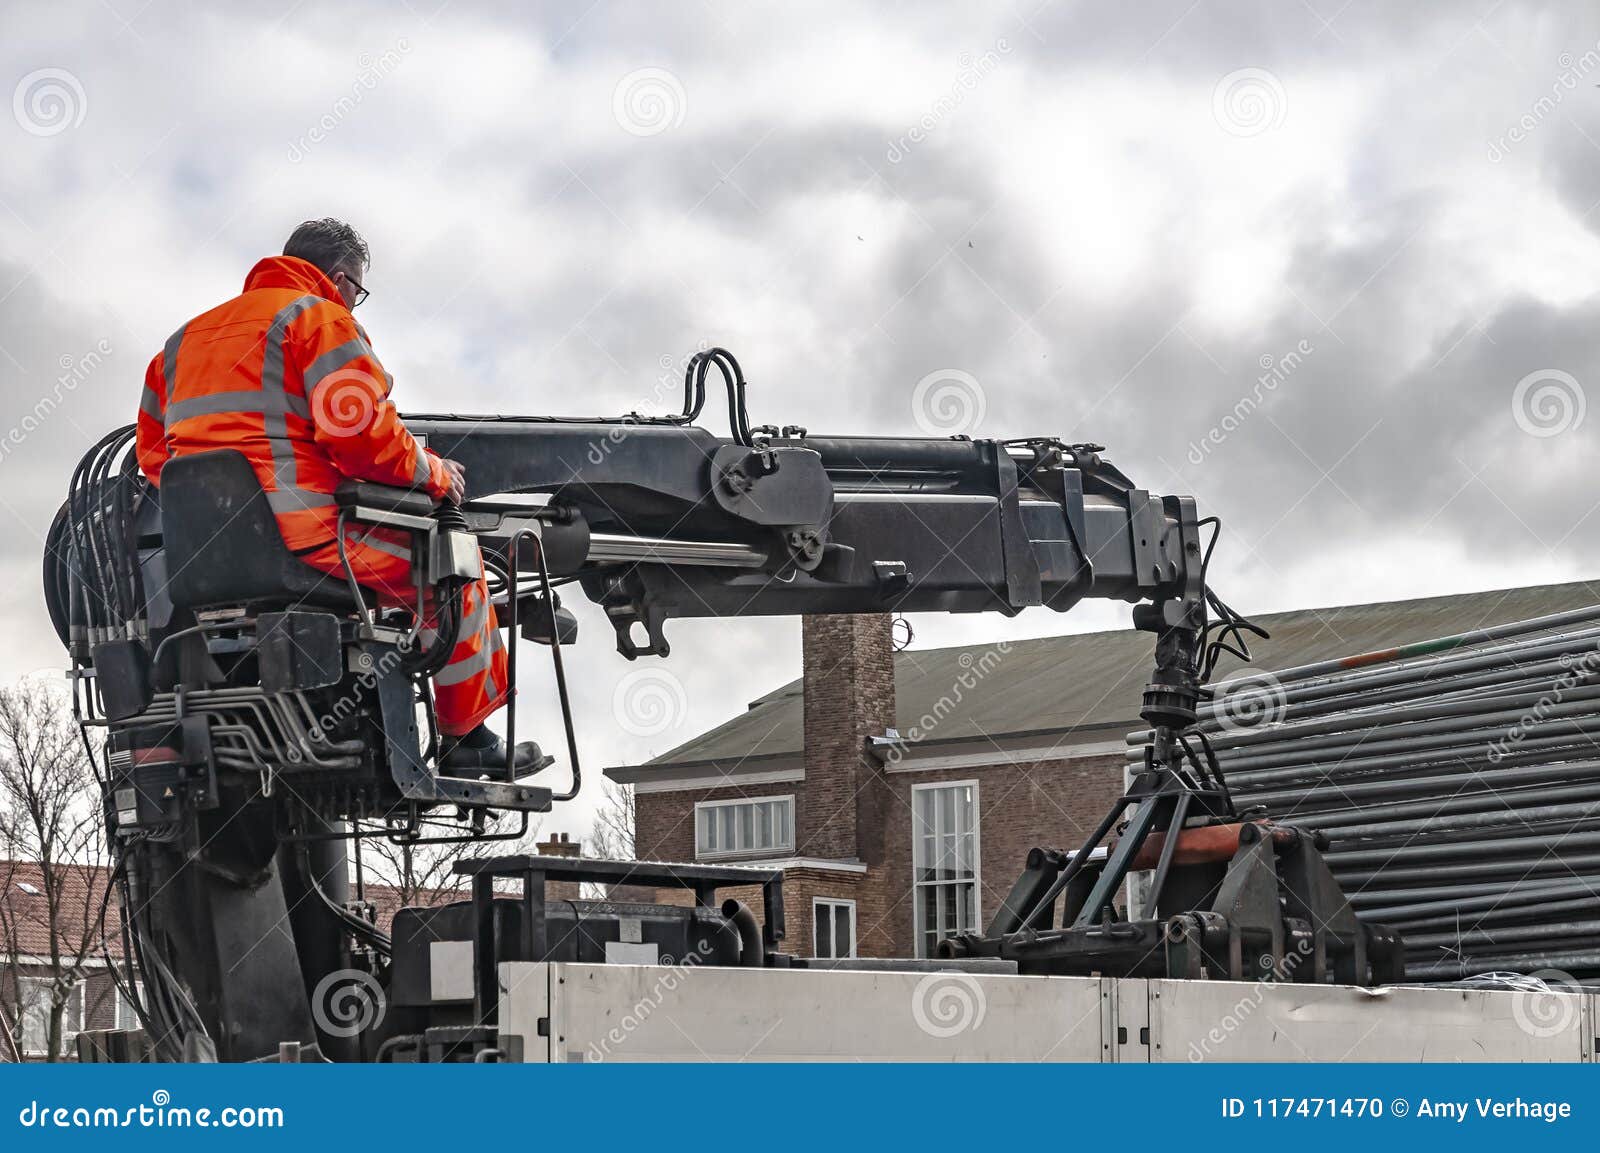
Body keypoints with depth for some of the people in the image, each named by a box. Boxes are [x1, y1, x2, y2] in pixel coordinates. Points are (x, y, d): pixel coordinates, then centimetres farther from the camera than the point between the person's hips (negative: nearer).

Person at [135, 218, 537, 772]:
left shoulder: (186, 338, 23)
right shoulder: (319, 318, -3)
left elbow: (153, 455, 22)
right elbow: (367, 439, -14)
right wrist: (433, 473, 3)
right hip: (303, 536, -8)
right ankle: (465, 738, 10)